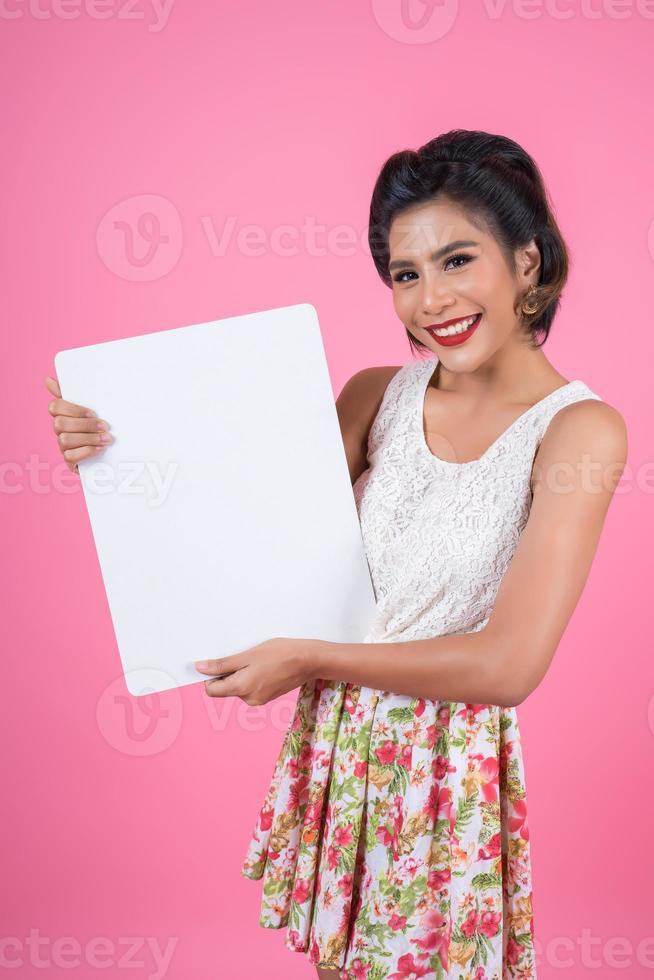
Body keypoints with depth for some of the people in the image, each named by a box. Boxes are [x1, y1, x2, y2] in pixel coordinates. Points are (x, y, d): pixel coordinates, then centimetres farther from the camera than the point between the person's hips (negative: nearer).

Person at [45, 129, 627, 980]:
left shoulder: (579, 426, -15)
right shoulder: (378, 396, 1)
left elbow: (508, 665, -20)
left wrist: (307, 660, -15)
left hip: (451, 767, -4)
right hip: (335, 745, 4)